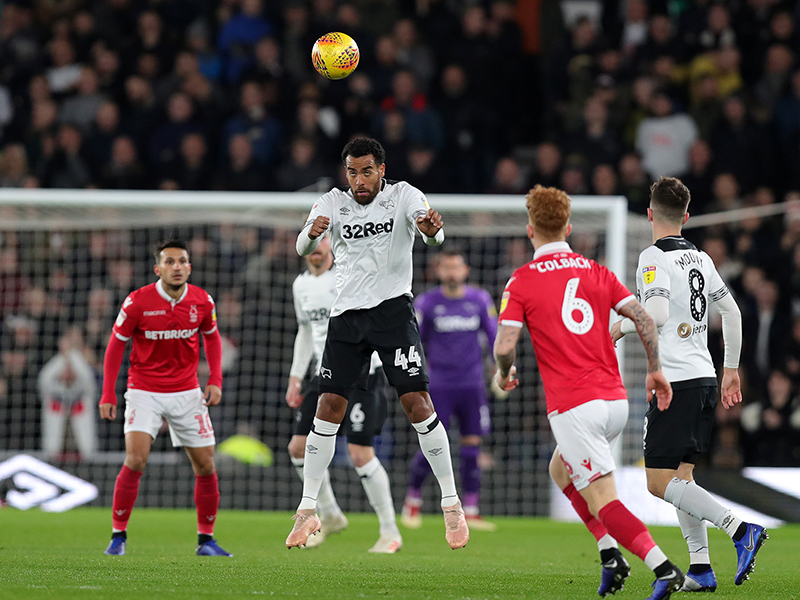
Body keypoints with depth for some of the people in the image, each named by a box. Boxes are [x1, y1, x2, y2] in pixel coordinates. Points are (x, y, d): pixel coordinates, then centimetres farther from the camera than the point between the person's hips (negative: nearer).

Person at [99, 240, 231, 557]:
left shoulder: (202, 301, -5)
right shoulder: (137, 302, -13)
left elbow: (211, 337, 13)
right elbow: (116, 345, -3)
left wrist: (215, 380, 2)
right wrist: (108, 394, -7)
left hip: (187, 393, 3)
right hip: (144, 392, -3)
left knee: (205, 465, 2)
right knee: (136, 460, -19)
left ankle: (206, 540, 16)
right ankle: (118, 535, -7)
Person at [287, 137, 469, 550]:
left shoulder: (404, 197, -3)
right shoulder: (333, 203, 4)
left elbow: (433, 235, -20)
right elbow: (303, 248, -11)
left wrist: (432, 230, -46)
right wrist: (311, 234, -36)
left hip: (392, 310, -2)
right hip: (346, 314, 3)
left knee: (417, 403, -11)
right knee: (328, 407, -3)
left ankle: (452, 504, -2)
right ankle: (307, 510, 4)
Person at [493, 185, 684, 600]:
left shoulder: (522, 281, -2)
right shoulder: (596, 272, 11)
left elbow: (504, 346, -9)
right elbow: (642, 318, 2)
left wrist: (504, 374, 12)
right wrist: (655, 371, 12)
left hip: (573, 407, -6)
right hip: (615, 399, 6)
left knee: (603, 500, -8)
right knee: (561, 471, 28)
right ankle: (610, 554, 15)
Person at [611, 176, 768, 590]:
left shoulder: (654, 258, -9)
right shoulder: (700, 258, 14)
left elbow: (657, 312, -23)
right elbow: (731, 312, 19)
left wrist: (622, 326, -4)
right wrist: (731, 368, 28)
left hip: (675, 381, -8)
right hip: (704, 377, 8)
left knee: (660, 482, -7)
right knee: (680, 475, 13)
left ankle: (740, 530, -21)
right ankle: (700, 568, 7)